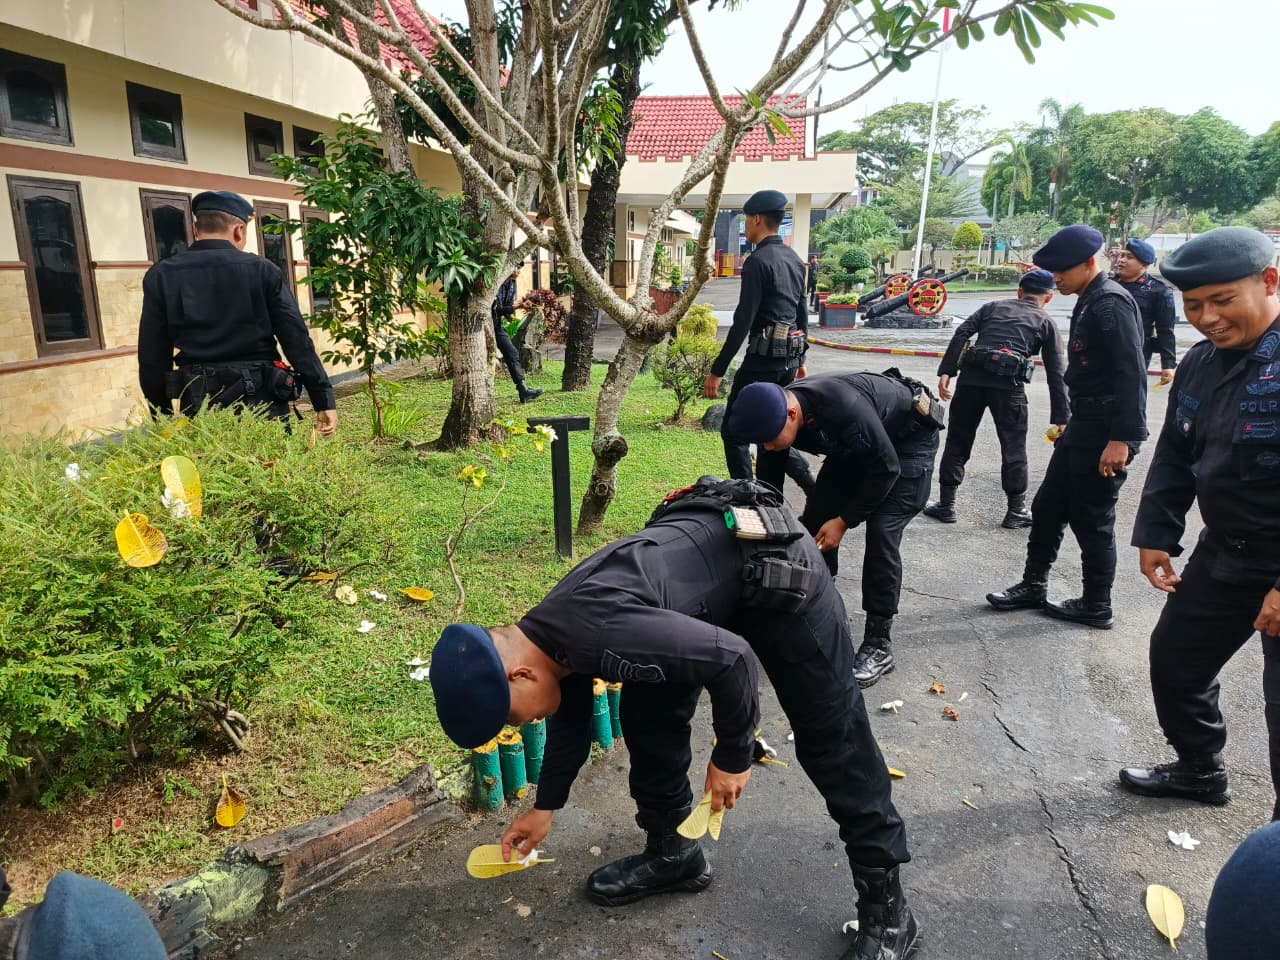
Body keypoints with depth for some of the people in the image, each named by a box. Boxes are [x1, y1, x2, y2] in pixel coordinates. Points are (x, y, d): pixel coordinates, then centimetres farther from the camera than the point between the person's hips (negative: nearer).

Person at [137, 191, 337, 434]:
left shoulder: (161, 277, 4)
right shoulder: (262, 270, -1)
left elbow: (152, 357, 5)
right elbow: (298, 341, -4)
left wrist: (161, 416, 14)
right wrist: (324, 400, -1)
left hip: (199, 406, 2)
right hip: (262, 403, -1)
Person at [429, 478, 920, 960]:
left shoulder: (596, 634, -34)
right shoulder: (551, 636, -4)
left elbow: (731, 657, -30)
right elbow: (570, 717, 15)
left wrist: (732, 756, -15)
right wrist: (545, 806, 26)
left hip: (772, 559, -8)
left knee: (830, 738, -2)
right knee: (647, 716, 7)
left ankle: (886, 908, 11)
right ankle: (672, 853, 25)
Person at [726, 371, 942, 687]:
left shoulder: (843, 408, -41)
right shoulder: (776, 412, -19)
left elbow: (887, 468, -28)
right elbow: (768, 483, -6)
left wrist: (844, 521, -24)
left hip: (909, 439, -7)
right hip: (857, 445, 7)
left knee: (881, 532, -18)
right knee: (815, 520, 0)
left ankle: (878, 646, -9)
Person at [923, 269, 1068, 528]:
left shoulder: (993, 306, 23)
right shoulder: (1047, 323, 18)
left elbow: (961, 334, 6)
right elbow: (1055, 373, 12)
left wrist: (946, 371, 1)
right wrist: (1060, 418, 12)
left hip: (971, 378, 2)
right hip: (1008, 385, -2)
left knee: (957, 441, 12)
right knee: (1013, 448, 11)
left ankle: (946, 504, 17)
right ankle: (1016, 511, 17)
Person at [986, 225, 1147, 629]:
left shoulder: (1111, 302, -17)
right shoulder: (1088, 302, 13)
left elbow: (1131, 374, -23)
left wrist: (1121, 439, -26)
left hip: (1106, 432, -10)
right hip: (1083, 426, 10)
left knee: (1091, 519, 1)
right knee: (1048, 507, 15)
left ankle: (1096, 607, 17)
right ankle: (1033, 587, 27)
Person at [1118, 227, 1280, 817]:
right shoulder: (1201, 363, 4)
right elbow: (1174, 458, 12)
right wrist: (1156, 535, 6)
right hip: (1223, 552, 8)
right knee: (1174, 658, 20)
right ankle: (1199, 770, 44)